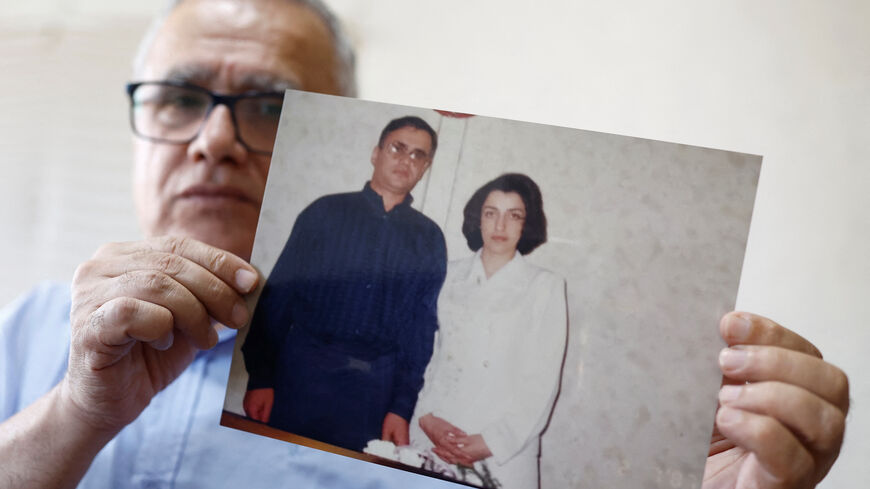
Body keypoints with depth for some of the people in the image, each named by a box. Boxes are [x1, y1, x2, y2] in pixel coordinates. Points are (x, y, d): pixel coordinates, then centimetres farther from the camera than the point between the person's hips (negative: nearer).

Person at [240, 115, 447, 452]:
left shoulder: (429, 239, 8)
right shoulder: (326, 212, 4)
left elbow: (422, 327, 6)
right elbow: (278, 294, 1)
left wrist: (402, 407, 0)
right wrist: (260, 378, -5)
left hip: (374, 389, 1)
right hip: (302, 373, -1)